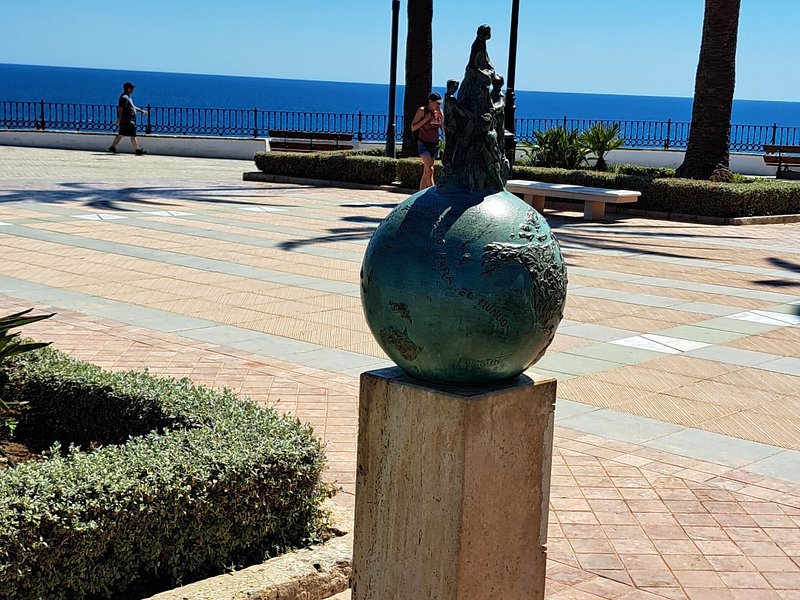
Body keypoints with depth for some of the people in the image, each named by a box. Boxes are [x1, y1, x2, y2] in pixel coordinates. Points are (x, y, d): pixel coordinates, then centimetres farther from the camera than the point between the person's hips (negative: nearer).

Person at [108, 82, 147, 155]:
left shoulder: (127, 97, 20)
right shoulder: (124, 98, -14)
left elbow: (132, 107, 31)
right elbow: (120, 109, -20)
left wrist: (141, 111, 28)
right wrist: (119, 119, -25)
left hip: (129, 120, 11)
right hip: (127, 121, -11)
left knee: (121, 134, 14)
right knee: (132, 135, -8)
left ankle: (112, 147, 19)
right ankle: (137, 150, -7)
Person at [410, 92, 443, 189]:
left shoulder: (439, 112, 5)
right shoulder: (422, 111, -8)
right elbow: (413, 127, -11)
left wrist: (441, 118, -9)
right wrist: (426, 119, -18)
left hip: (434, 145, 5)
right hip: (423, 144, -5)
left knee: (426, 172, 7)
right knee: (430, 169, -19)